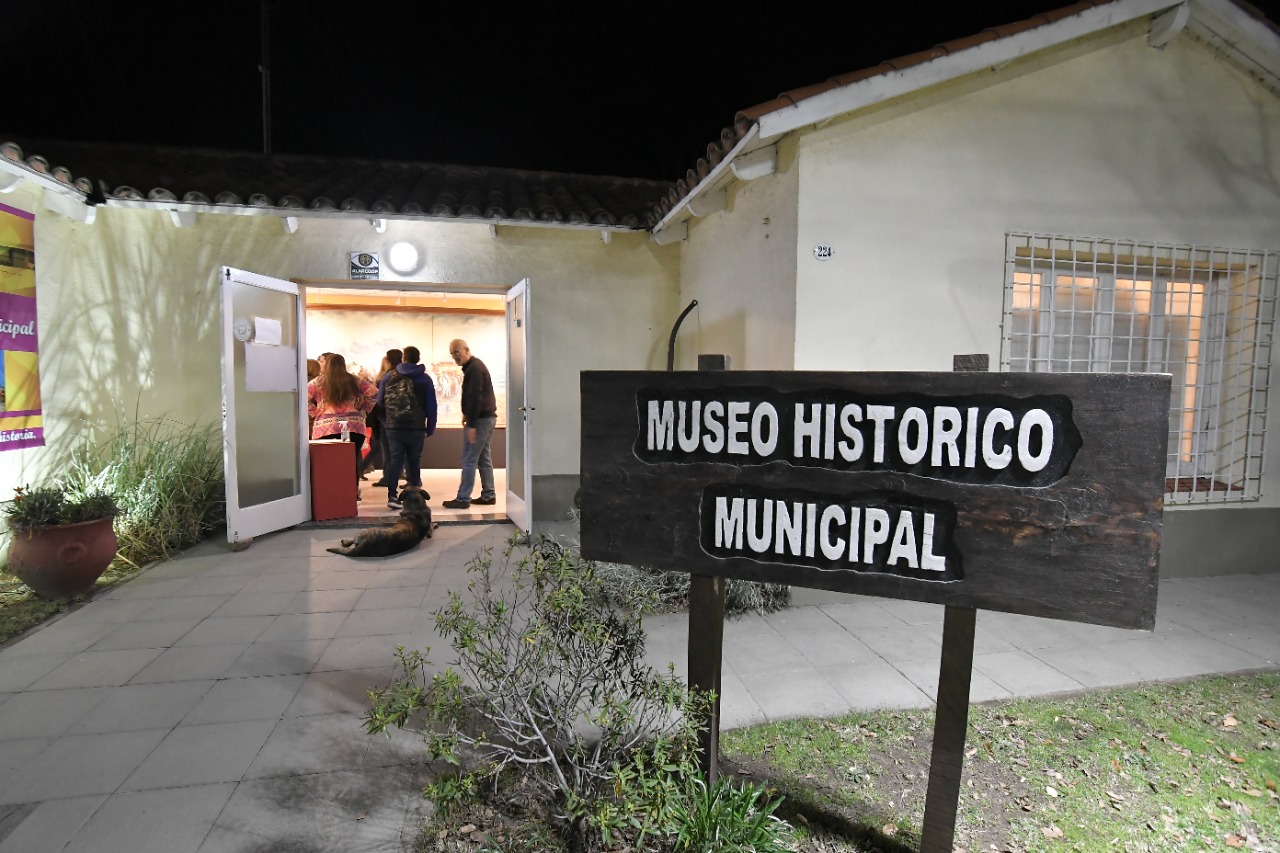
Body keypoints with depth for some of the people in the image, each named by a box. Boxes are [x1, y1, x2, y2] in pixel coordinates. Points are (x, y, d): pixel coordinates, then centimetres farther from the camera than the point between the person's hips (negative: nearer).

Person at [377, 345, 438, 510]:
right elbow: (431, 406, -1)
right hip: (416, 428, -1)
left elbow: (379, 402, 8)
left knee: (396, 459, 2)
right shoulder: (425, 379, 0)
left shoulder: (388, 377, 4)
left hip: (393, 427, 1)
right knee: (414, 459, 13)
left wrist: (385, 422, 18)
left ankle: (392, 495, -7)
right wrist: (430, 428, 4)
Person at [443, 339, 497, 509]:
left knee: (469, 460, -7)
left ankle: (462, 499, -3)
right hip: (487, 417, 10)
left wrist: (471, 425, -23)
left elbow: (475, 398, -22)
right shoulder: (475, 366, 17)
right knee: (484, 458, 13)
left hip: (480, 419, -10)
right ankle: (488, 495, 18)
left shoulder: (474, 368, -16)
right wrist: (467, 415, 14)